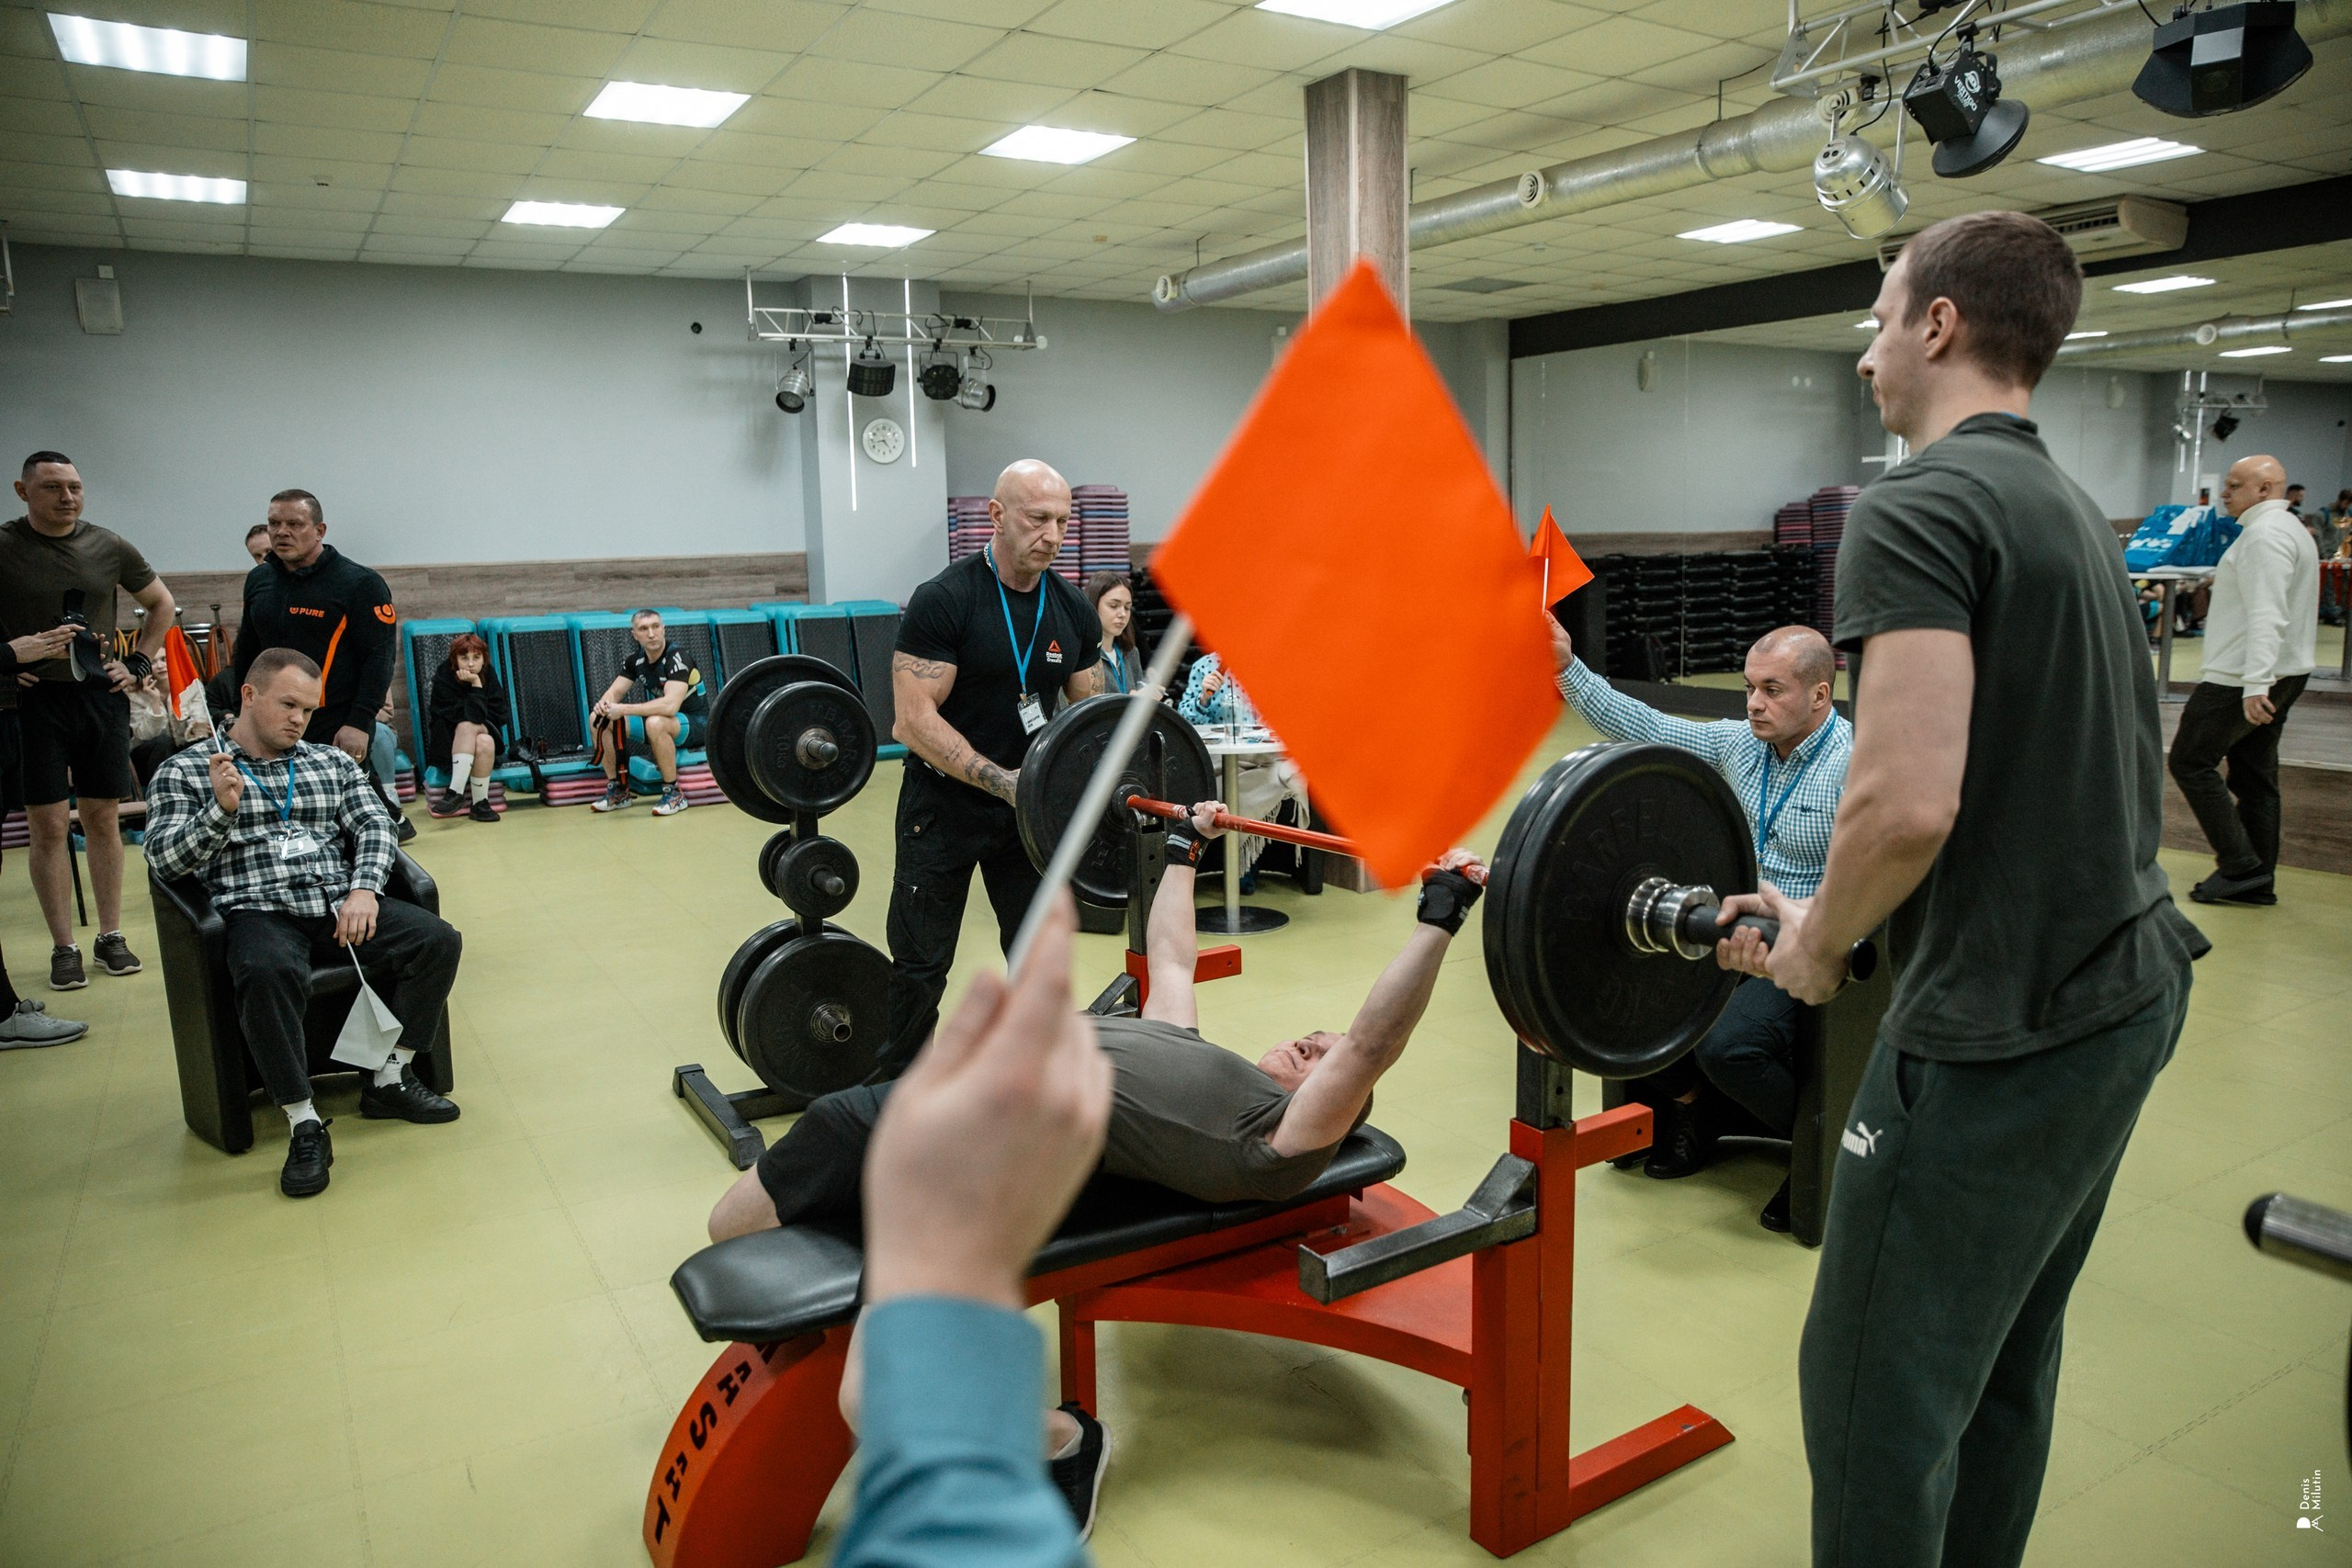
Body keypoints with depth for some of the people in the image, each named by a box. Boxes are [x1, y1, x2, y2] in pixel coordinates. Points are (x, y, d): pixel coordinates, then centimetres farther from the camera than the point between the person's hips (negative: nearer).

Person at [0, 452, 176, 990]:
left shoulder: (109, 547, 6)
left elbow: (162, 604, 20)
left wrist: (138, 664, 10)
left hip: (101, 695, 3)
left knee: (103, 819, 8)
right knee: (49, 827, -1)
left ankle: (111, 937, 17)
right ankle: (64, 949, 7)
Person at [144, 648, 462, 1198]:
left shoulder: (333, 761, 20)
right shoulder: (183, 772, 12)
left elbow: (374, 827, 9)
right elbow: (161, 858, 3)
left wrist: (363, 889, -10)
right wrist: (221, 810, -14)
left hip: (339, 906, 4)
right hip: (259, 912, -4)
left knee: (438, 940, -20)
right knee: (268, 972, -38)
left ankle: (390, 1081, -6)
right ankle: (304, 1127, -27)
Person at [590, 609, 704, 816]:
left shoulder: (677, 657, -22)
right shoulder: (636, 660, 0)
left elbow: (670, 706, -34)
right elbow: (614, 692, 3)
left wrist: (623, 709, -34)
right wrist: (604, 704, -22)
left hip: (693, 723, -7)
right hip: (658, 717, 7)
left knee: (655, 723, -40)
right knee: (598, 719, -4)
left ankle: (674, 794, -24)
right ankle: (618, 790, 4)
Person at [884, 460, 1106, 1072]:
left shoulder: (1074, 610, 0)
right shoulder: (945, 601, -17)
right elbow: (916, 720, -21)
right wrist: (1003, 781, -28)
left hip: (1032, 805, 5)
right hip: (946, 803, -5)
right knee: (921, 964, 3)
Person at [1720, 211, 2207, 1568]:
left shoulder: (1919, 509, -16)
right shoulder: (2081, 515, 15)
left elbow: (1908, 804, -30)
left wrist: (1818, 945, -10)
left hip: (2002, 1029, -10)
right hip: (2130, 991, 10)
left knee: (1880, 1390, 4)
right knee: (2009, 1353, 23)